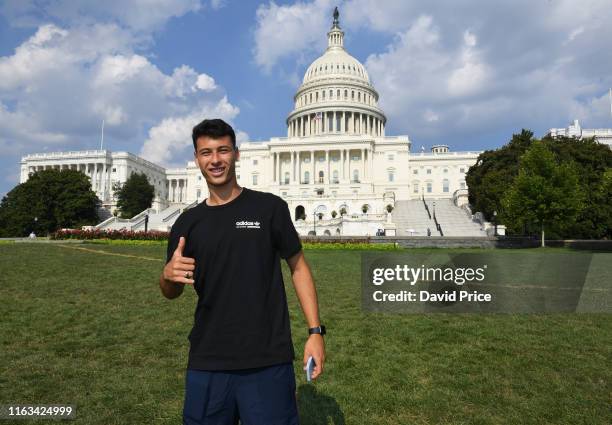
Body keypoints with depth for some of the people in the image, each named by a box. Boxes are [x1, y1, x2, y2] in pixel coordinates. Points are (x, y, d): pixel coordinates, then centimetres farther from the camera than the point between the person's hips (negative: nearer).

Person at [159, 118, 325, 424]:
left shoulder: (269, 207, -3)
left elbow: (298, 266, 1)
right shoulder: (187, 222, 6)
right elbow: (171, 293, 12)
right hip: (206, 364, 3)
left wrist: (315, 331, -7)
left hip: (269, 361, -3)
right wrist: (168, 274, -12)